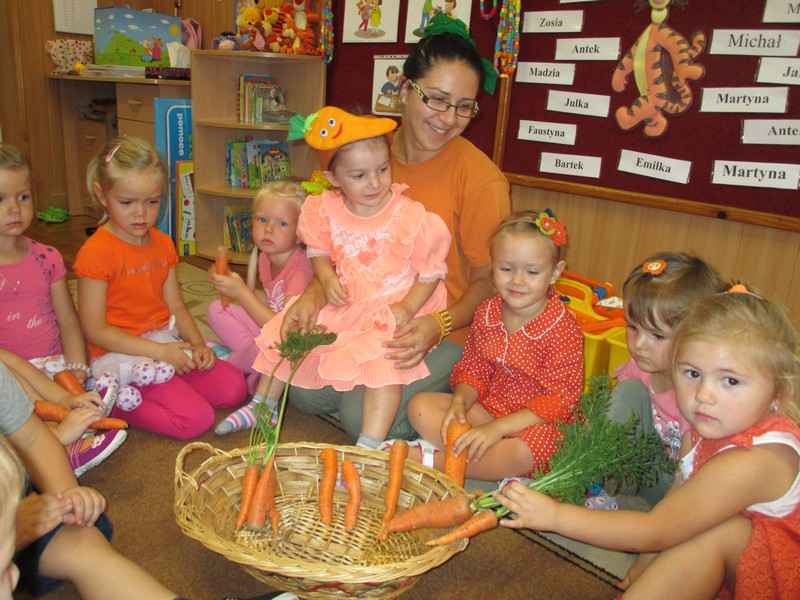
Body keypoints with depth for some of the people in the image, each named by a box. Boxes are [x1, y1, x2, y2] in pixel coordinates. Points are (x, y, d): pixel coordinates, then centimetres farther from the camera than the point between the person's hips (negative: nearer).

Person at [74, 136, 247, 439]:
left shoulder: (163, 244, 9)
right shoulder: (96, 252, -14)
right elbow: (95, 329, -15)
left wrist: (197, 343, -7)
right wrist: (159, 351, -20)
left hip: (167, 348, 8)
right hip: (121, 356, -7)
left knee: (234, 387, -3)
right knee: (196, 418, -19)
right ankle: (110, 400, -1)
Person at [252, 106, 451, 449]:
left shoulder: (410, 217, -16)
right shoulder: (327, 210, -5)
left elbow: (432, 270, -8)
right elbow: (318, 251, 11)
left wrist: (407, 308, -20)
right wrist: (327, 279, -9)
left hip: (391, 309, -5)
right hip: (343, 304, 5)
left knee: (383, 356, -30)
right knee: (286, 331, 6)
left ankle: (370, 446, -22)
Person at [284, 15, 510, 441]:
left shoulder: (480, 177, -16)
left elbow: (488, 281, -9)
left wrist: (438, 325, -26)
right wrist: (315, 294, -12)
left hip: (447, 333, -4)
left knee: (364, 415, -20)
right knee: (304, 392, -10)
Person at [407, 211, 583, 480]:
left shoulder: (563, 329, -18)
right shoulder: (486, 313, 0)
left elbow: (560, 398, -20)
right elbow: (474, 368, 8)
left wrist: (497, 428, -27)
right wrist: (460, 402, -15)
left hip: (537, 423, -6)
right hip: (487, 410, 6)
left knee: (524, 450, -40)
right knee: (420, 405, -9)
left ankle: (429, 459, -24)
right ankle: (493, 464, -23)